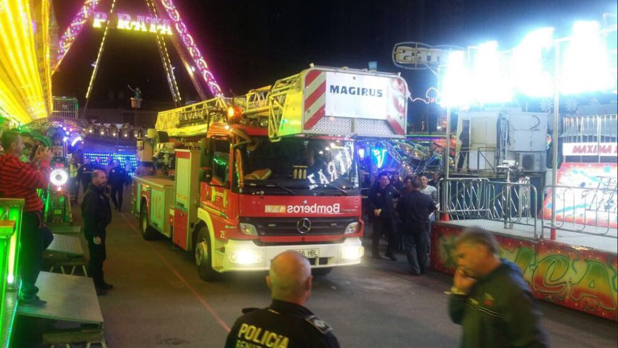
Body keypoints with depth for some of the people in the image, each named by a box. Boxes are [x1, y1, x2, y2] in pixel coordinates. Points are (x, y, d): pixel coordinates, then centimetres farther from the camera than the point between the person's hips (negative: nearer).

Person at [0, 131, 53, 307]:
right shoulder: (15, 165, -28)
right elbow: (42, 182, -24)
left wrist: (35, 161, 9)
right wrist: (45, 161, -12)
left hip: (18, 214, 10)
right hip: (28, 216, -10)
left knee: (46, 237, 28)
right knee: (33, 256, 2)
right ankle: (27, 295, 12)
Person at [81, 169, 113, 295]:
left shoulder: (99, 192, 12)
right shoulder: (91, 194, -22)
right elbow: (89, 217, -27)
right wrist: (95, 235, -27)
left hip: (99, 229, 10)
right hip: (94, 231, -10)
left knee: (100, 256, 18)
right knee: (95, 258, -2)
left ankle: (100, 282, 30)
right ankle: (93, 286, 8)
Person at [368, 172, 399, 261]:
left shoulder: (391, 188, 5)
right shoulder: (374, 189, -6)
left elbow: (398, 196, 21)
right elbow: (370, 201, -6)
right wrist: (374, 209, -19)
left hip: (390, 215, 4)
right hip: (379, 215, -4)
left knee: (392, 234, 6)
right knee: (376, 234, 3)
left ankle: (390, 252, 20)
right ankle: (375, 252, 15)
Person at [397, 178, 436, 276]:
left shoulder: (405, 198, -8)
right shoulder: (426, 198, -5)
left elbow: (398, 210, -3)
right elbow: (433, 208, 8)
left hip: (409, 226, -1)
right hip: (422, 226, 2)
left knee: (410, 247, 6)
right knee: (423, 248, 14)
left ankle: (415, 269, 1)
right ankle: (423, 268, 24)